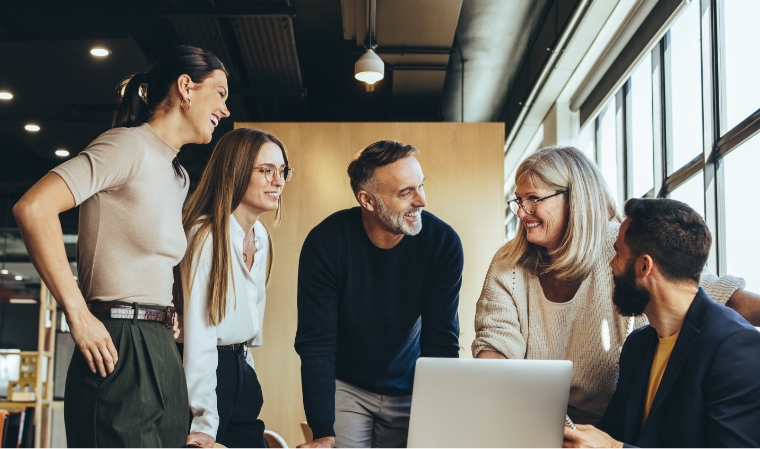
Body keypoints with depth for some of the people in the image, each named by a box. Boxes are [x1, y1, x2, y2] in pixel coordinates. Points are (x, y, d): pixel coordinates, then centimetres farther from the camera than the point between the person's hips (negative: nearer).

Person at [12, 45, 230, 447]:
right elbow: (33, 207, -20)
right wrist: (78, 316, -19)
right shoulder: (129, 145, -8)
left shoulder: (178, 176, 20)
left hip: (161, 353, 9)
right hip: (119, 352, -9)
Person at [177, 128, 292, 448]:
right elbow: (198, 333, -21)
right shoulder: (206, 236, -16)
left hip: (242, 374, 8)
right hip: (206, 373, -8)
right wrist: (204, 423, -23)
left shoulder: (261, 237, 8)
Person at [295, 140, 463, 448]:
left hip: (409, 390, 2)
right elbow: (316, 344, -20)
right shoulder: (326, 243, -22)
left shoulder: (443, 243, -18)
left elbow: (442, 343, -15)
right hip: (344, 386, -1)